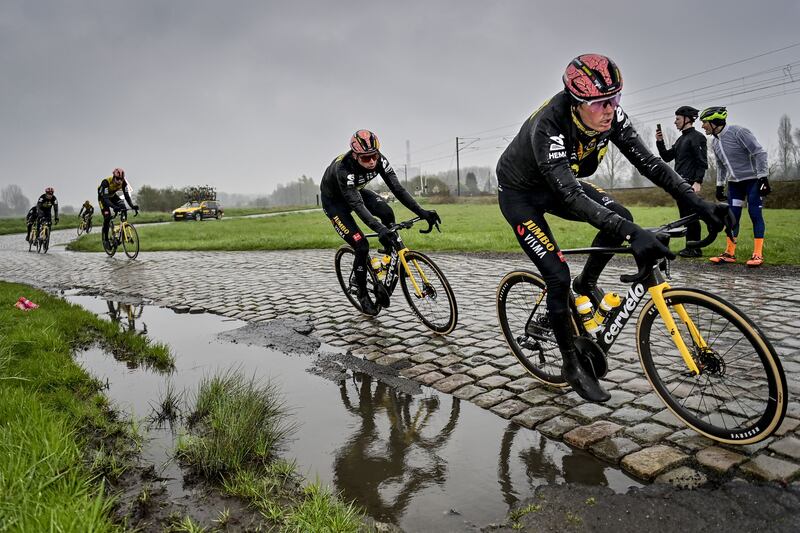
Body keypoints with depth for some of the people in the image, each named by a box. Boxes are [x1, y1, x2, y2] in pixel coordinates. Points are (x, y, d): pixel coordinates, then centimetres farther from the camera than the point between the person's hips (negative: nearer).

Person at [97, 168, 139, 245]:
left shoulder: (123, 183, -25)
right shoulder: (106, 182, -38)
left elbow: (127, 196, -24)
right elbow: (105, 198, -43)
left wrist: (132, 206, -41)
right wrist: (114, 207, -59)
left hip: (112, 196, 4)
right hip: (103, 197, -4)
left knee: (123, 207, -22)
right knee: (107, 216, -17)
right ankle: (105, 238, -3)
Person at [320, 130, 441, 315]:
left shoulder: (379, 160, -23)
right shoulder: (344, 168, -39)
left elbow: (397, 189, -24)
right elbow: (357, 205, -45)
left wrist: (421, 212, -34)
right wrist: (379, 229, -58)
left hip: (356, 191, 5)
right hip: (334, 200, -5)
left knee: (387, 213, -25)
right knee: (361, 246, -16)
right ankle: (362, 294, 5)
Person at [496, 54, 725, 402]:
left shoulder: (610, 117, -17)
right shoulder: (549, 127, -37)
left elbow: (648, 163, -14)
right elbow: (571, 197, -45)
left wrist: (699, 204, -22)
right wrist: (632, 233, -54)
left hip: (555, 185, 6)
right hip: (520, 193, -6)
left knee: (620, 216, -15)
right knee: (558, 276, -13)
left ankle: (587, 283, 11)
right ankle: (572, 365, 5)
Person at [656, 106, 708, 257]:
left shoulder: (697, 137, -5)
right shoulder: (681, 139, 21)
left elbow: (702, 162, -13)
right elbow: (667, 157, 19)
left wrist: (698, 182, -22)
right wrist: (660, 142, 8)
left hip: (690, 183, -9)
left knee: (691, 216, -9)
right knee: (685, 216, 10)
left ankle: (695, 249, -5)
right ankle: (690, 247, 15)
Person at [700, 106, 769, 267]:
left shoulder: (738, 132, -17)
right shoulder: (714, 142, 6)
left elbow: (759, 153, -16)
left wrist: (763, 177, -20)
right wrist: (720, 185, 15)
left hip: (753, 180, -6)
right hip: (734, 183, 7)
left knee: (755, 214, -5)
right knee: (732, 216, 3)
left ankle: (758, 254, -1)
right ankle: (729, 253, 6)